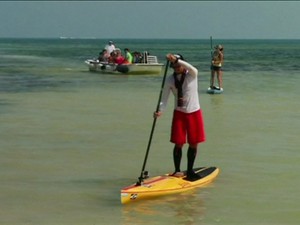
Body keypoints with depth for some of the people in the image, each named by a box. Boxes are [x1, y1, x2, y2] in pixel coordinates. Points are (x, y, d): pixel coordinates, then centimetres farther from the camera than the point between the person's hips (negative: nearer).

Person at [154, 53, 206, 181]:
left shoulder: (192, 75, -9)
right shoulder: (170, 80, -3)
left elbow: (192, 69, -34)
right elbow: (164, 98, -5)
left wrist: (176, 60, -46)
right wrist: (160, 111, -24)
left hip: (194, 113, 0)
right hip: (179, 113, 0)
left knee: (193, 144, 5)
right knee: (179, 144, -5)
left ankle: (190, 171, 18)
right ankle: (177, 170, 8)